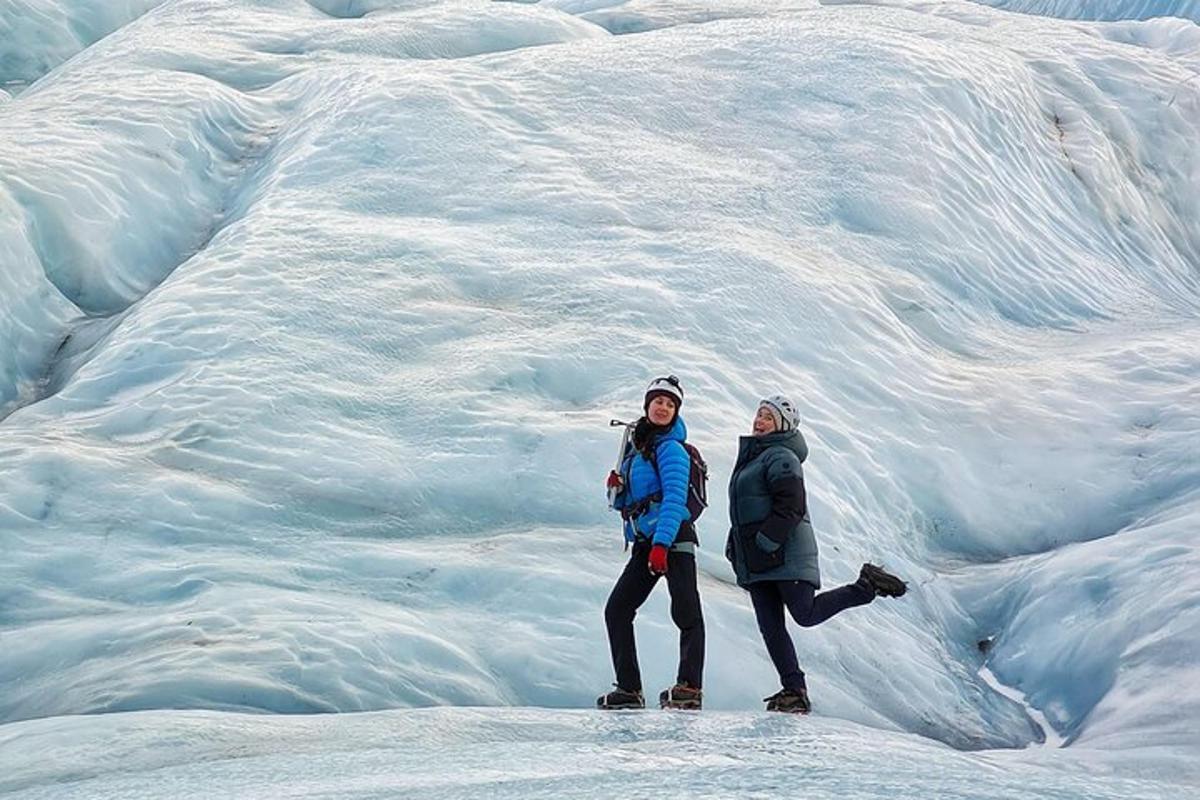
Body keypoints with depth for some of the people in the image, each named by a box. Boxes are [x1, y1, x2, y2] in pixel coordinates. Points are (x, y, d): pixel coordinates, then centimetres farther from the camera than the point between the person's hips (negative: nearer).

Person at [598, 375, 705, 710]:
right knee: (616, 609, 6)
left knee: (686, 613, -12)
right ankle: (629, 689, 8)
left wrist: (661, 544, -26)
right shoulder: (636, 445, 17)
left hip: (672, 537, -9)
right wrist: (618, 488, 0)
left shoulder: (671, 449, -6)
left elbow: (675, 499, -17)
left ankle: (689, 687, -18)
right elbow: (625, 501, 24)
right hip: (644, 542, 9)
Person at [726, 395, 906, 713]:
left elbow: (791, 506, -18)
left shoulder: (780, 456, -9)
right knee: (770, 627, 2)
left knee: (806, 614, -11)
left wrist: (766, 542, -21)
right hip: (755, 561, 9)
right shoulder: (751, 457, 22)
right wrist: (735, 546, 20)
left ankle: (867, 585, 6)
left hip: (786, 553, -9)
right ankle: (794, 690, 2)